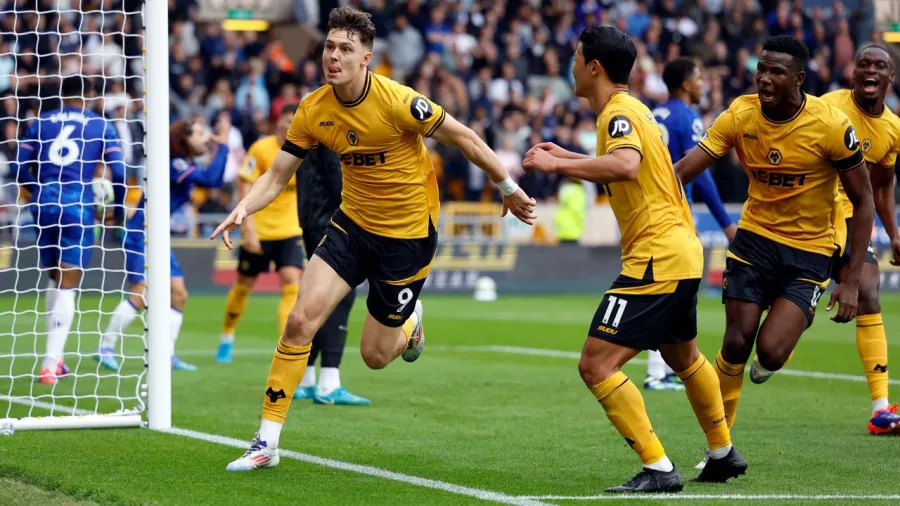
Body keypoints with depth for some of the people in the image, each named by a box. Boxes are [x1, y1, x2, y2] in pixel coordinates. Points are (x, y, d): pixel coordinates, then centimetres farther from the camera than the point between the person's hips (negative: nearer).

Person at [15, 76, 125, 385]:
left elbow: (20, 170, 7)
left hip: (44, 205, 3)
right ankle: (50, 364, -13)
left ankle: (55, 359, 22)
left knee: (54, 280, 20)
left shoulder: (40, 123, 10)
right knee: (66, 288, -2)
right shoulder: (101, 126, 5)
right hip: (79, 206, -3)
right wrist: (118, 212, 12)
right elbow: (119, 173, -2)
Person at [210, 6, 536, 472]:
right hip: (353, 223, 4)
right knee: (301, 320, -13)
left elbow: (463, 138, -12)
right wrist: (243, 209, -20)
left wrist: (508, 188, -5)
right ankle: (266, 443, -6)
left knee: (375, 356, 2)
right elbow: (276, 176, -1)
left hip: (409, 233, -4)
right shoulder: (313, 110, -7)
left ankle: (409, 322, 41)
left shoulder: (397, 101, -23)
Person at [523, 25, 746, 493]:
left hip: (655, 258, -11)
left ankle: (658, 469, -14)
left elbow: (626, 165, -35)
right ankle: (724, 454, 44)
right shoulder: (629, 109, 17)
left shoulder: (619, 113, -14)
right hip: (682, 250, 11)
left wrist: (559, 164, -30)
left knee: (595, 365, -13)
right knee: (682, 357, 30)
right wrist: (567, 159, 28)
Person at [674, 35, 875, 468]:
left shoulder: (832, 125, -19)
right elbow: (689, 165, -17)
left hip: (809, 249, -3)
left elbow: (863, 200, -10)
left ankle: (787, 332, 24)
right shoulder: (740, 114, -10)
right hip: (755, 235, 3)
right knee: (736, 344, -2)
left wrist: (851, 281, -13)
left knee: (769, 352, -15)